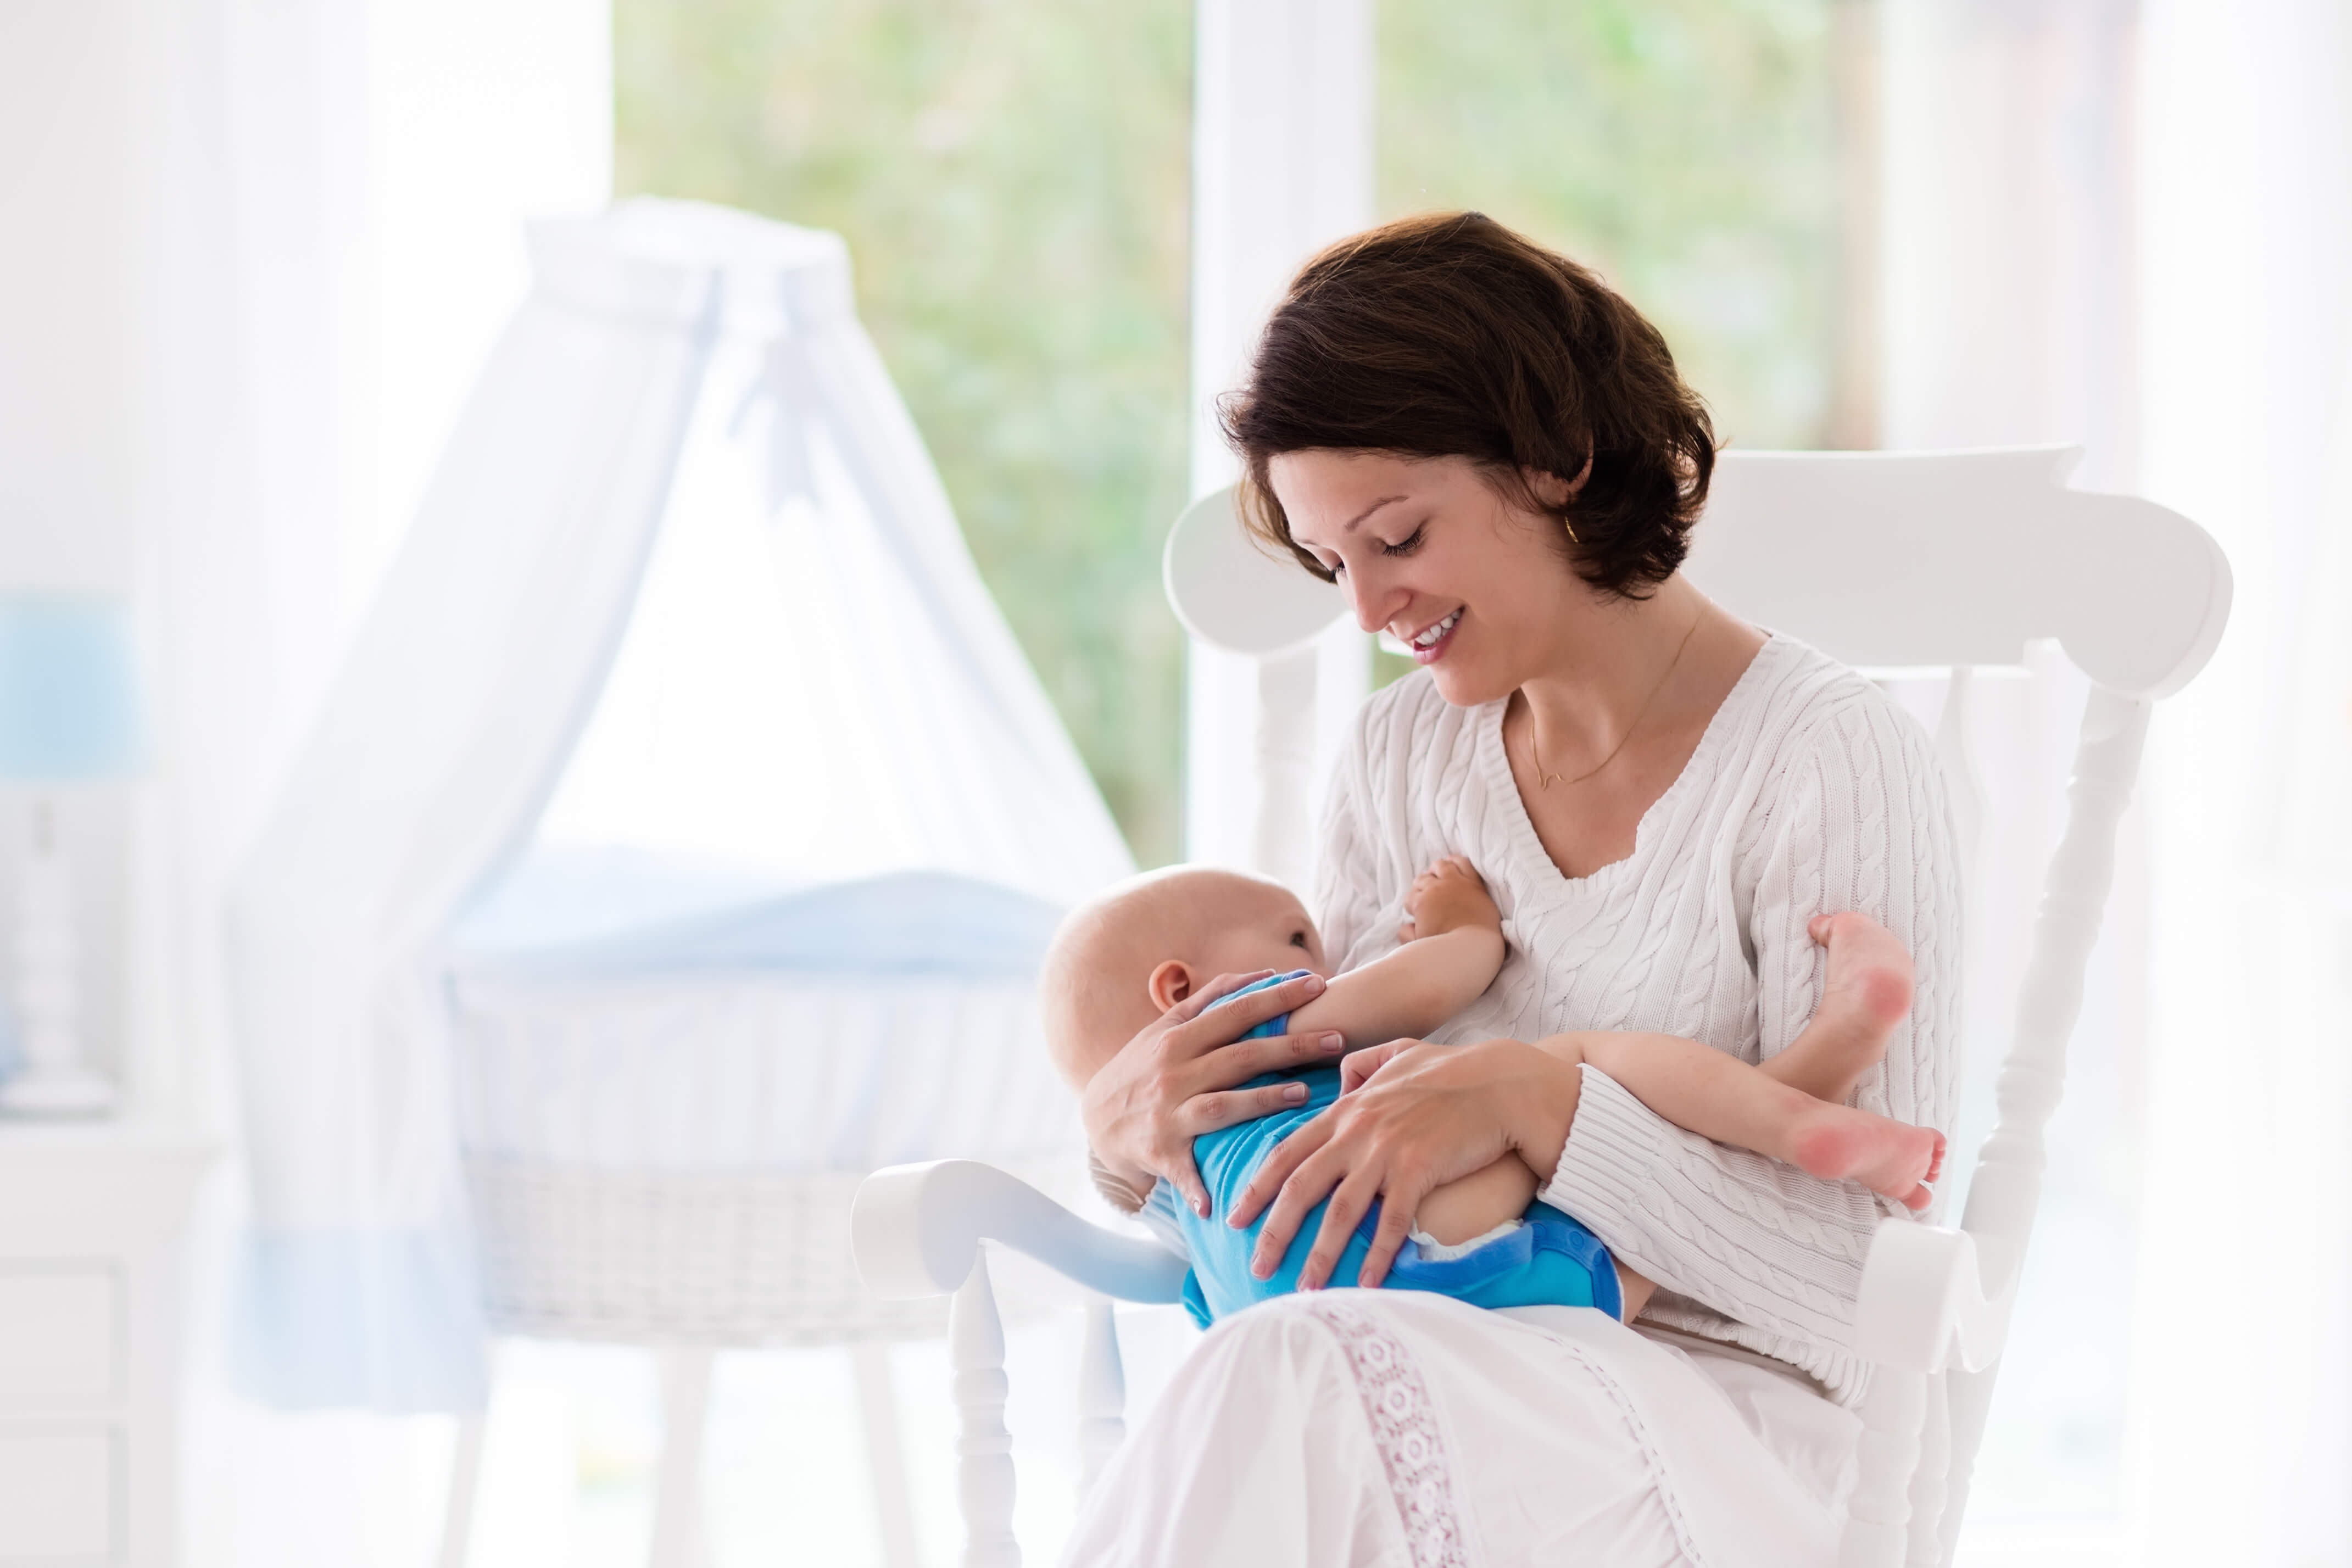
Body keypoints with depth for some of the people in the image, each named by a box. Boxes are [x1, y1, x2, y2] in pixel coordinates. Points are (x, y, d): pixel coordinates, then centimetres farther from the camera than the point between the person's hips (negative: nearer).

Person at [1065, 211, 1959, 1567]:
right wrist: (1130, 1125, -5)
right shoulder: (1404, 756, 14)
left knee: (1297, 1384, -36)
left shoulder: (1834, 763, -6)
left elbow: (1865, 1280, -10)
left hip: (1718, 1433, -4)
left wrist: (1533, 1100, -22)